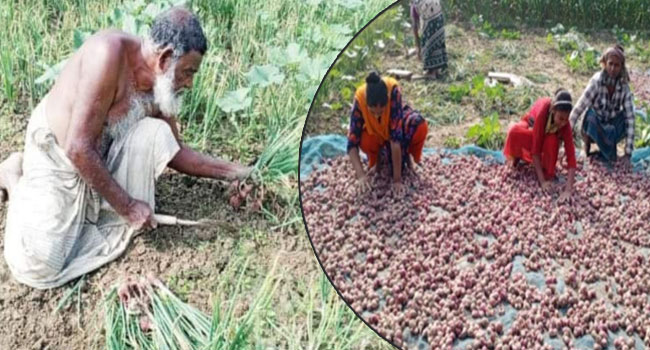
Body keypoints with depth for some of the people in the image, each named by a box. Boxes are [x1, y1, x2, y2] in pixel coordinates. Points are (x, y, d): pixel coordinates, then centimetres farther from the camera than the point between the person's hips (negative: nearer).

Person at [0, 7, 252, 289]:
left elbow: (173, 151, 8)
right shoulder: (109, 53, -32)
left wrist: (233, 171, 2)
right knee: (39, 268, -13)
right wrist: (127, 205, -24)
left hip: (99, 159, 6)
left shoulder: (160, 88, -8)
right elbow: (78, 148, -32)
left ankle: (123, 222, -1)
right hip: (55, 155, -6)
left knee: (155, 134, -19)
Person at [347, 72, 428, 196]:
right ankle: (378, 155, 3)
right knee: (365, 141, -33)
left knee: (419, 126, -32)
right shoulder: (360, 99, -35)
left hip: (395, 123, 0)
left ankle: (405, 154, -1)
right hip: (375, 131, 1)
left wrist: (397, 178, -39)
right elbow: (352, 143, -33)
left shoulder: (393, 91, -39)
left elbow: (396, 136, -40)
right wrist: (361, 175, -46)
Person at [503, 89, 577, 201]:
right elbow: (536, 147, -40)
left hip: (547, 134, 1)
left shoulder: (564, 124, -33)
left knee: (552, 141, -36)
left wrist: (569, 189, -45)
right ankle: (516, 156, -2)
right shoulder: (543, 110, -40)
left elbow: (571, 155, -35)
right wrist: (542, 181, -43)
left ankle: (548, 172, -10)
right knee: (514, 132, -36)